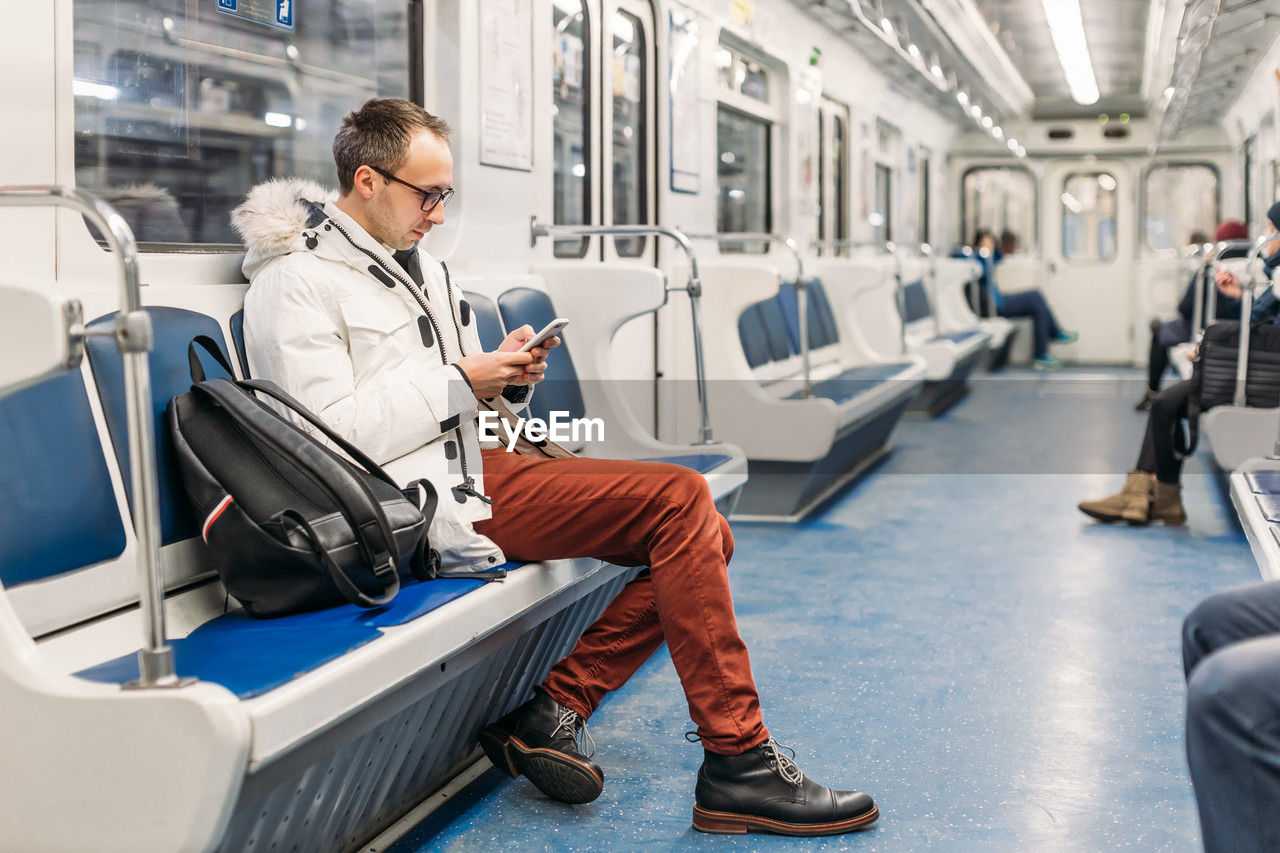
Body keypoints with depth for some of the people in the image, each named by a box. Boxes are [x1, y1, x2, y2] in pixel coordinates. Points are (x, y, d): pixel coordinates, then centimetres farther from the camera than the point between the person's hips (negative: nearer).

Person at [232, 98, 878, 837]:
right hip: (428, 502, -9)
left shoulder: (416, 263, 20)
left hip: (471, 467, 10)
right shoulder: (296, 282, -8)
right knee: (680, 500, -19)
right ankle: (737, 766, -14)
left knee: (704, 537, -2)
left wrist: (508, 381, 2)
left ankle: (557, 707, -4)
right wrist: (458, 383, -14)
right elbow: (330, 438, -18)